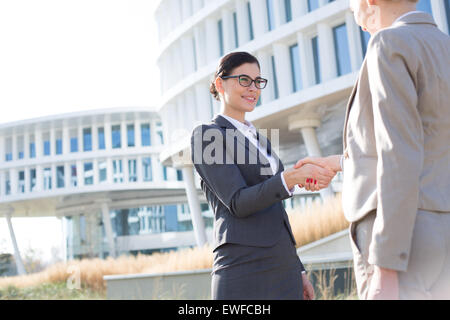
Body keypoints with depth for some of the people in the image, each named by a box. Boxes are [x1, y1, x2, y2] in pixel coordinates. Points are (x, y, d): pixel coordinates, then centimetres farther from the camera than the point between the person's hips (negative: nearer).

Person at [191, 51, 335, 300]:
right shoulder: (207, 135, -2)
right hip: (244, 273, -7)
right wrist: (291, 177, -29)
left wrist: (298, 272, 19)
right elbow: (238, 204, -14)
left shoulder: (257, 140, 22)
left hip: (284, 269, 7)